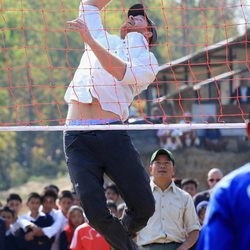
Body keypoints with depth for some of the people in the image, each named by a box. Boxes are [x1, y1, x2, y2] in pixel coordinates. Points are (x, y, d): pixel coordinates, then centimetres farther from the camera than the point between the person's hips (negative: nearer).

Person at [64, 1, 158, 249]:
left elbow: (122, 72, -10)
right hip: (77, 137, 2)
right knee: (95, 212, -14)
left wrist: (90, 40, -18)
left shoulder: (148, 62, 10)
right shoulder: (104, 40, 25)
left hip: (112, 135, -2)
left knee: (144, 207, -8)